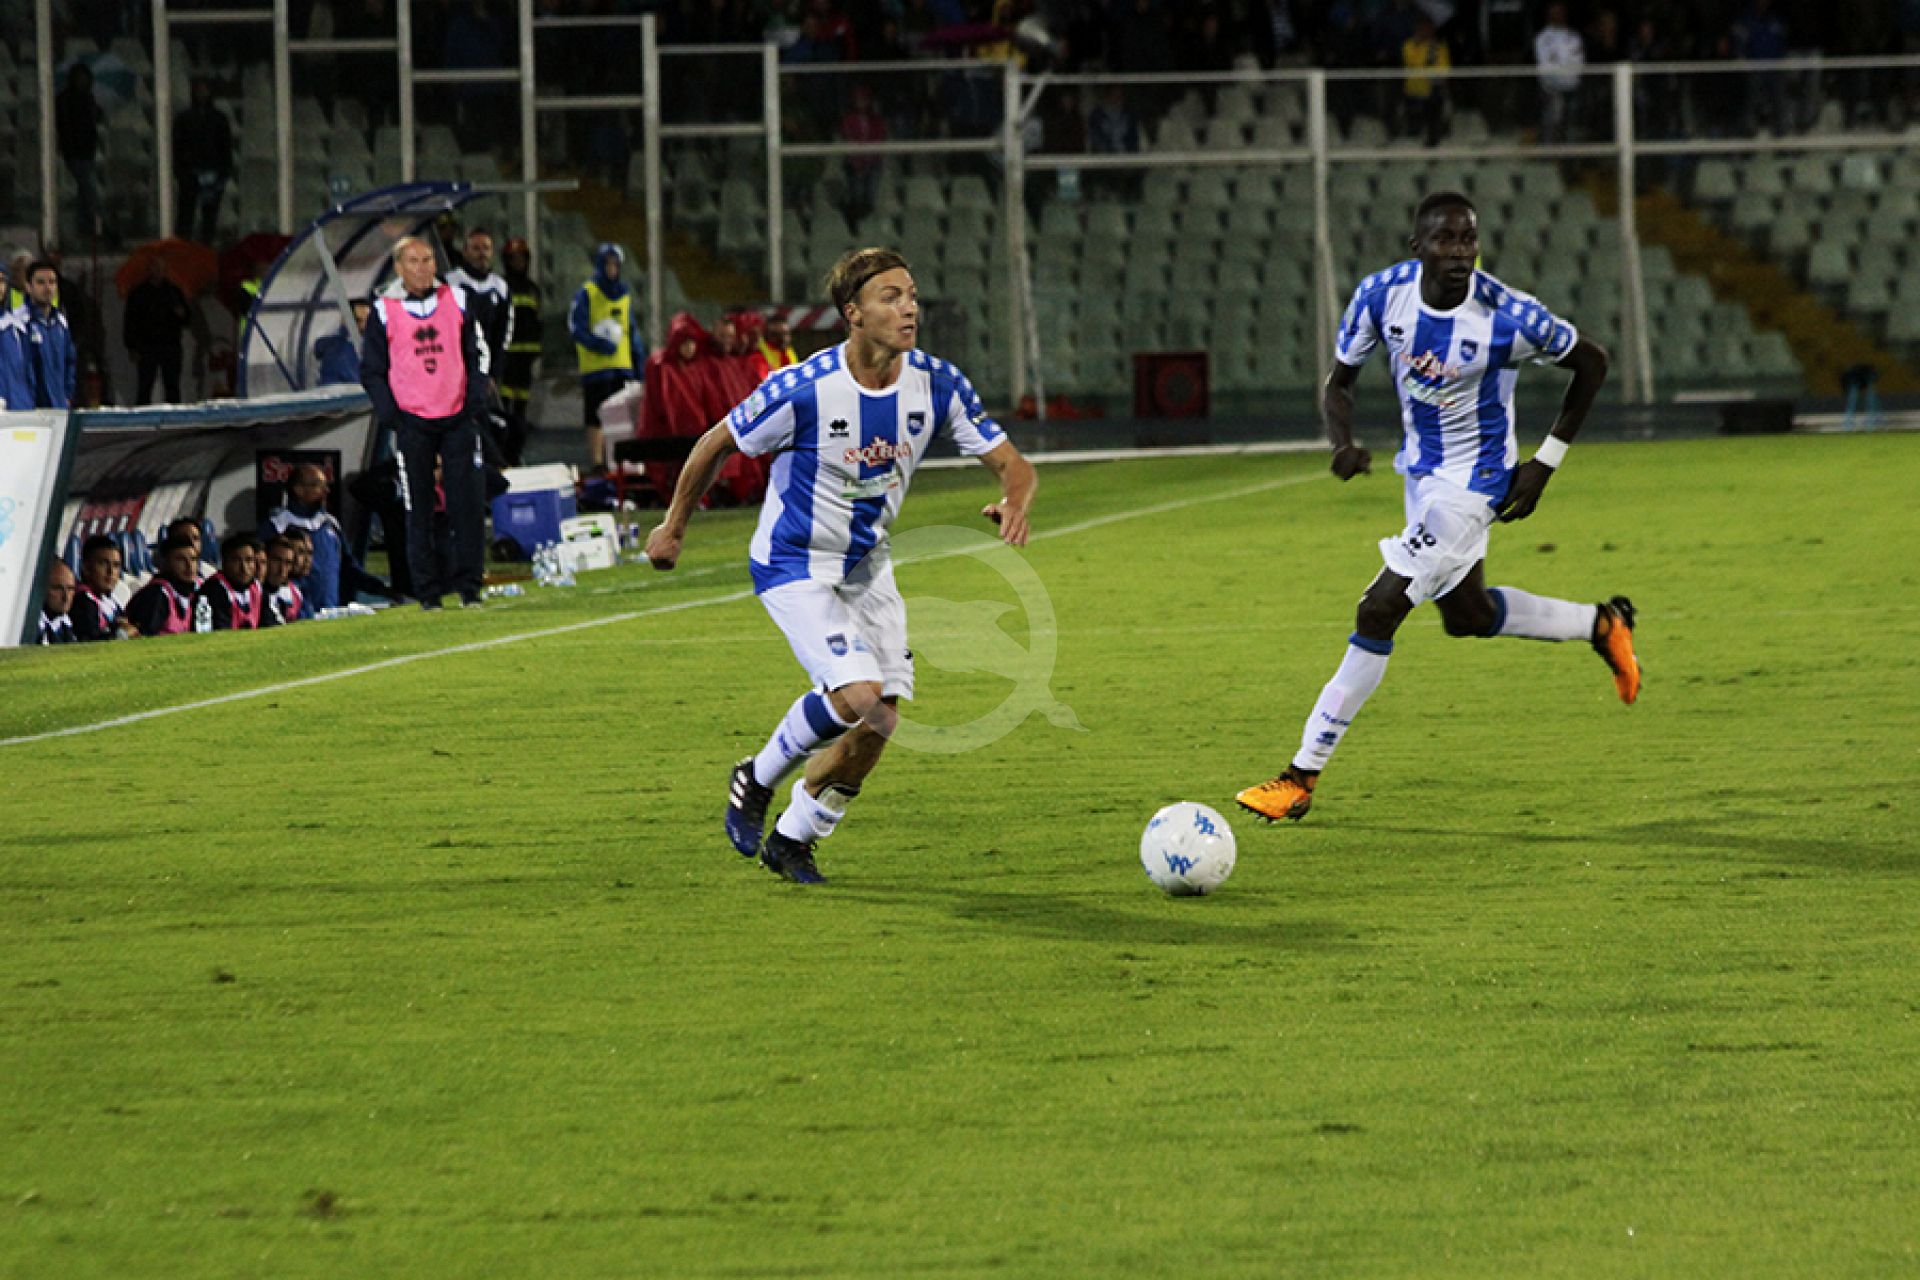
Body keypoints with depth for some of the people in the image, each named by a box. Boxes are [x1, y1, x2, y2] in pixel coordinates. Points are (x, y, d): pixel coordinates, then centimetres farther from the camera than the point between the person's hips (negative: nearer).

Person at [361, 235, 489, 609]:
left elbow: (476, 353, 12)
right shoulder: (384, 311, 0)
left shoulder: (456, 300, 6)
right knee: (419, 510, 1)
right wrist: (388, 412, -8)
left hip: (458, 417, 2)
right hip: (413, 421, -2)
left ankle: (468, 585, 4)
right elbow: (372, 370, 4)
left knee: (468, 504, -3)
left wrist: (476, 398, 0)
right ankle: (428, 589, 6)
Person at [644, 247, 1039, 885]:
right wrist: (674, 528, 2)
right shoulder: (803, 390, -25)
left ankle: (793, 839, 22)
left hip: (866, 563, 6)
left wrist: (1014, 503, -33)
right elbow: (717, 445, -9)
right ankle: (758, 779, 5)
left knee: (880, 718, 1)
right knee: (857, 695, -22)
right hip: (793, 564, -6)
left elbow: (1011, 463, -9)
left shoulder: (935, 384, -13)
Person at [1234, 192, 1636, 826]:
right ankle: (1601, 625, 45)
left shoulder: (1509, 317, -26)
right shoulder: (1382, 294, -15)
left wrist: (1545, 463, -9)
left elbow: (1591, 363, -8)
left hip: (1474, 481, -7)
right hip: (1422, 469, 7)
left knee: (1378, 612, -13)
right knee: (1466, 614, 22)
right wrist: (1343, 443, -24)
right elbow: (1338, 380, -1)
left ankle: (1302, 777, -7)